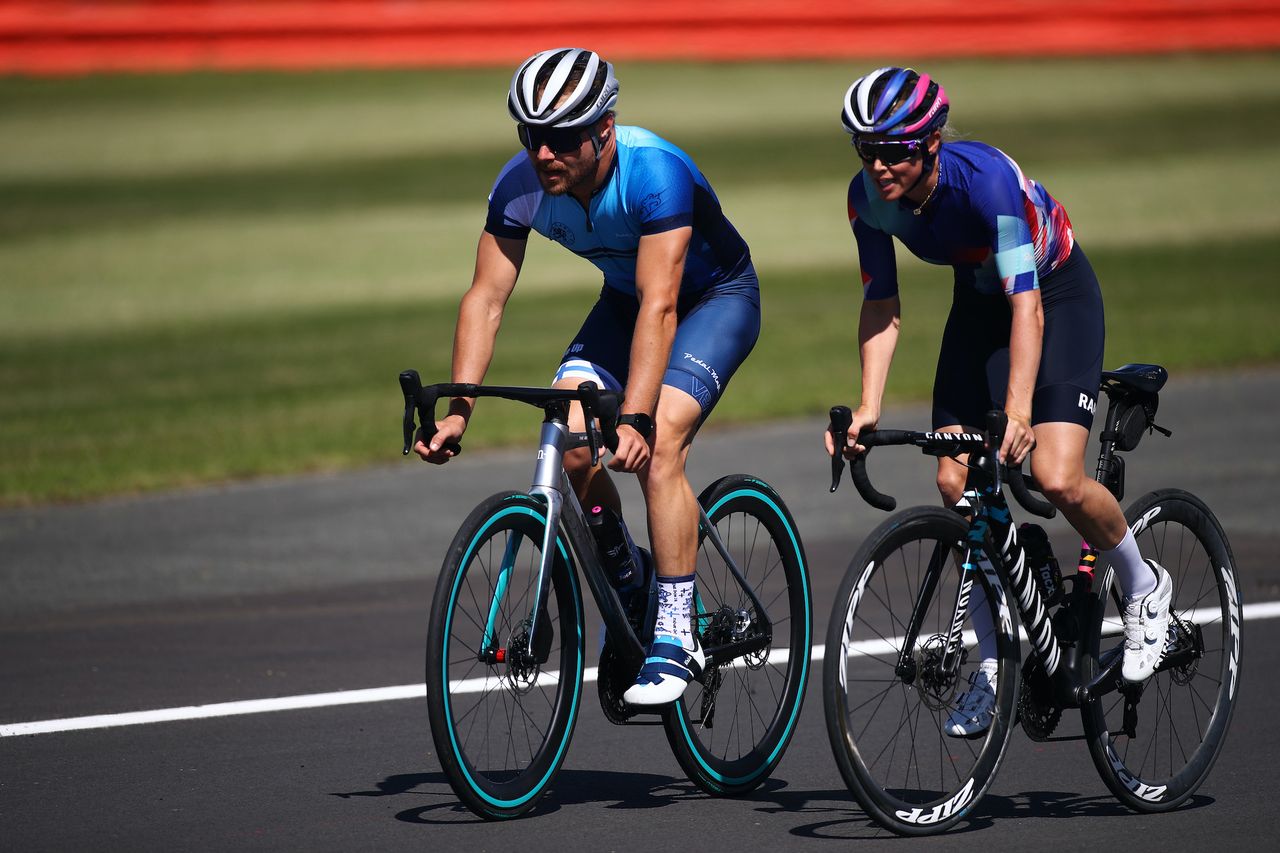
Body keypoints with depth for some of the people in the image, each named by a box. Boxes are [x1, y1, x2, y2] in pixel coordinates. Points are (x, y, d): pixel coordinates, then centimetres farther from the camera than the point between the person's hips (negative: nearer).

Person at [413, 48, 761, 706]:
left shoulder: (655, 172, -36)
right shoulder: (522, 184, -20)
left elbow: (660, 305, -42)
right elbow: (486, 297, -19)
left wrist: (636, 419, -50)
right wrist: (458, 410, -30)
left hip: (715, 298, -6)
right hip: (625, 300, 6)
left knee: (657, 442, -27)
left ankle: (675, 637, -22)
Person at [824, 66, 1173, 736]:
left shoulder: (985, 178, -36)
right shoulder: (868, 197, -19)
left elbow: (1026, 302, -40)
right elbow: (881, 304, -9)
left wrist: (1017, 410, -51)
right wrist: (868, 409, -21)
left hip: (1057, 294, -6)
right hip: (978, 300, 6)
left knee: (1057, 479, -21)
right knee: (954, 483, -6)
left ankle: (1144, 587, 8)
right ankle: (995, 664, 7)